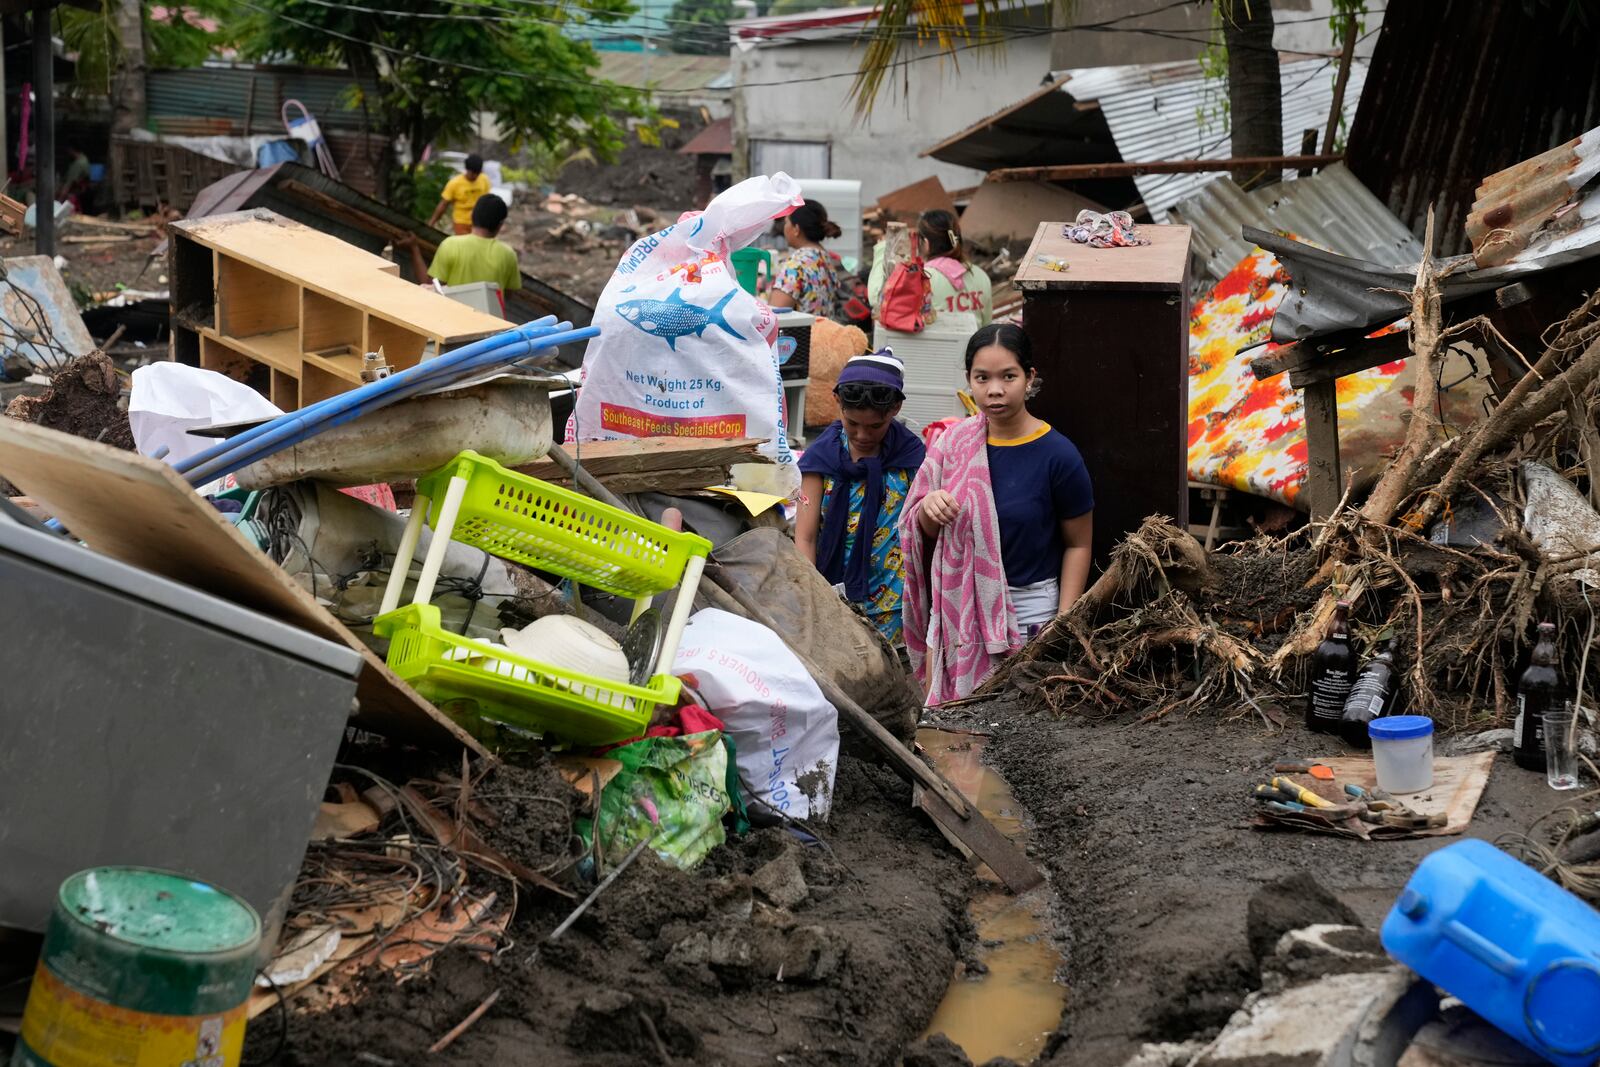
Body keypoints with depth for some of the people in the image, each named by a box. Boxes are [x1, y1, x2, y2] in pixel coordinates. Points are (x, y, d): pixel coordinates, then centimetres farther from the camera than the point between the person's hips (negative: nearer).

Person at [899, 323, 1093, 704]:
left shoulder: (1057, 455, -10)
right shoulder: (952, 444, 2)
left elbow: (1078, 545, -4)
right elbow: (928, 533, 11)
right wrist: (928, 511, -12)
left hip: (1028, 611, -4)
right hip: (957, 607, 4)